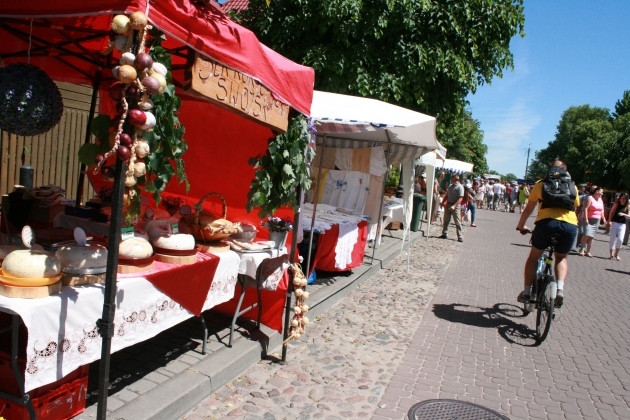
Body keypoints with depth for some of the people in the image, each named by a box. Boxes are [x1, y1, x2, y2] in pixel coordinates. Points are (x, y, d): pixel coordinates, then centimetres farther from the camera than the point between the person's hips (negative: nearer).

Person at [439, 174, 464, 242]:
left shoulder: (460, 187, -13)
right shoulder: (450, 186, 10)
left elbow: (460, 198, -19)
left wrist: (454, 206, -28)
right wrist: (443, 202, 10)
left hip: (456, 206, -7)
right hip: (448, 204, 7)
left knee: (457, 222, -2)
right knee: (446, 220, 11)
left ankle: (460, 237, 2)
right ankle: (444, 234, 20)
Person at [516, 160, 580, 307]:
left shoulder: (541, 184, 21)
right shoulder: (572, 186, 24)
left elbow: (528, 209, 24)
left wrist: (521, 226, 38)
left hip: (546, 222, -2)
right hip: (570, 225, 2)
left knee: (534, 257, 19)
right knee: (561, 258, 26)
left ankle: (526, 292, 15)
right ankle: (560, 289, 5)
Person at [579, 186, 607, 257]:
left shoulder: (600, 200, 13)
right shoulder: (590, 198, -9)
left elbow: (602, 211, 20)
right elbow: (585, 208, -15)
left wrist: (604, 219, 11)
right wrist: (586, 219, -22)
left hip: (596, 221, 7)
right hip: (588, 219, -7)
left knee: (591, 236, 5)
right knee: (587, 234, -19)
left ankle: (588, 251, 10)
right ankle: (582, 249, -3)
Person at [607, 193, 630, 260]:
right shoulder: (616, 204, -3)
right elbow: (611, 213, -2)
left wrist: (623, 214, -18)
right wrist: (609, 221, -12)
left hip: (622, 225, 1)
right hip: (614, 223, -1)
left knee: (620, 240, -9)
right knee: (613, 239, -1)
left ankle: (616, 254, 9)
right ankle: (611, 254, 4)